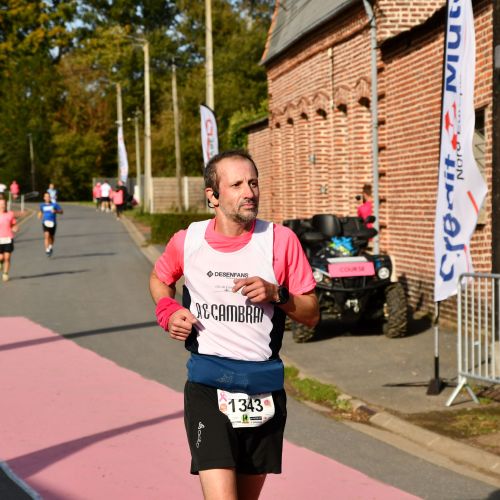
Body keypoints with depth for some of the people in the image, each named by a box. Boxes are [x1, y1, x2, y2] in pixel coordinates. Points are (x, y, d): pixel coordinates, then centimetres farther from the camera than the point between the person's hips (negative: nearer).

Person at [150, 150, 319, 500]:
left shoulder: (281, 240, -2)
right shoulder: (187, 241, 0)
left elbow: (312, 314, 3)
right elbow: (159, 278, 23)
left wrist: (277, 294, -15)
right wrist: (168, 310, 3)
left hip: (264, 390, 2)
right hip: (207, 386, -2)